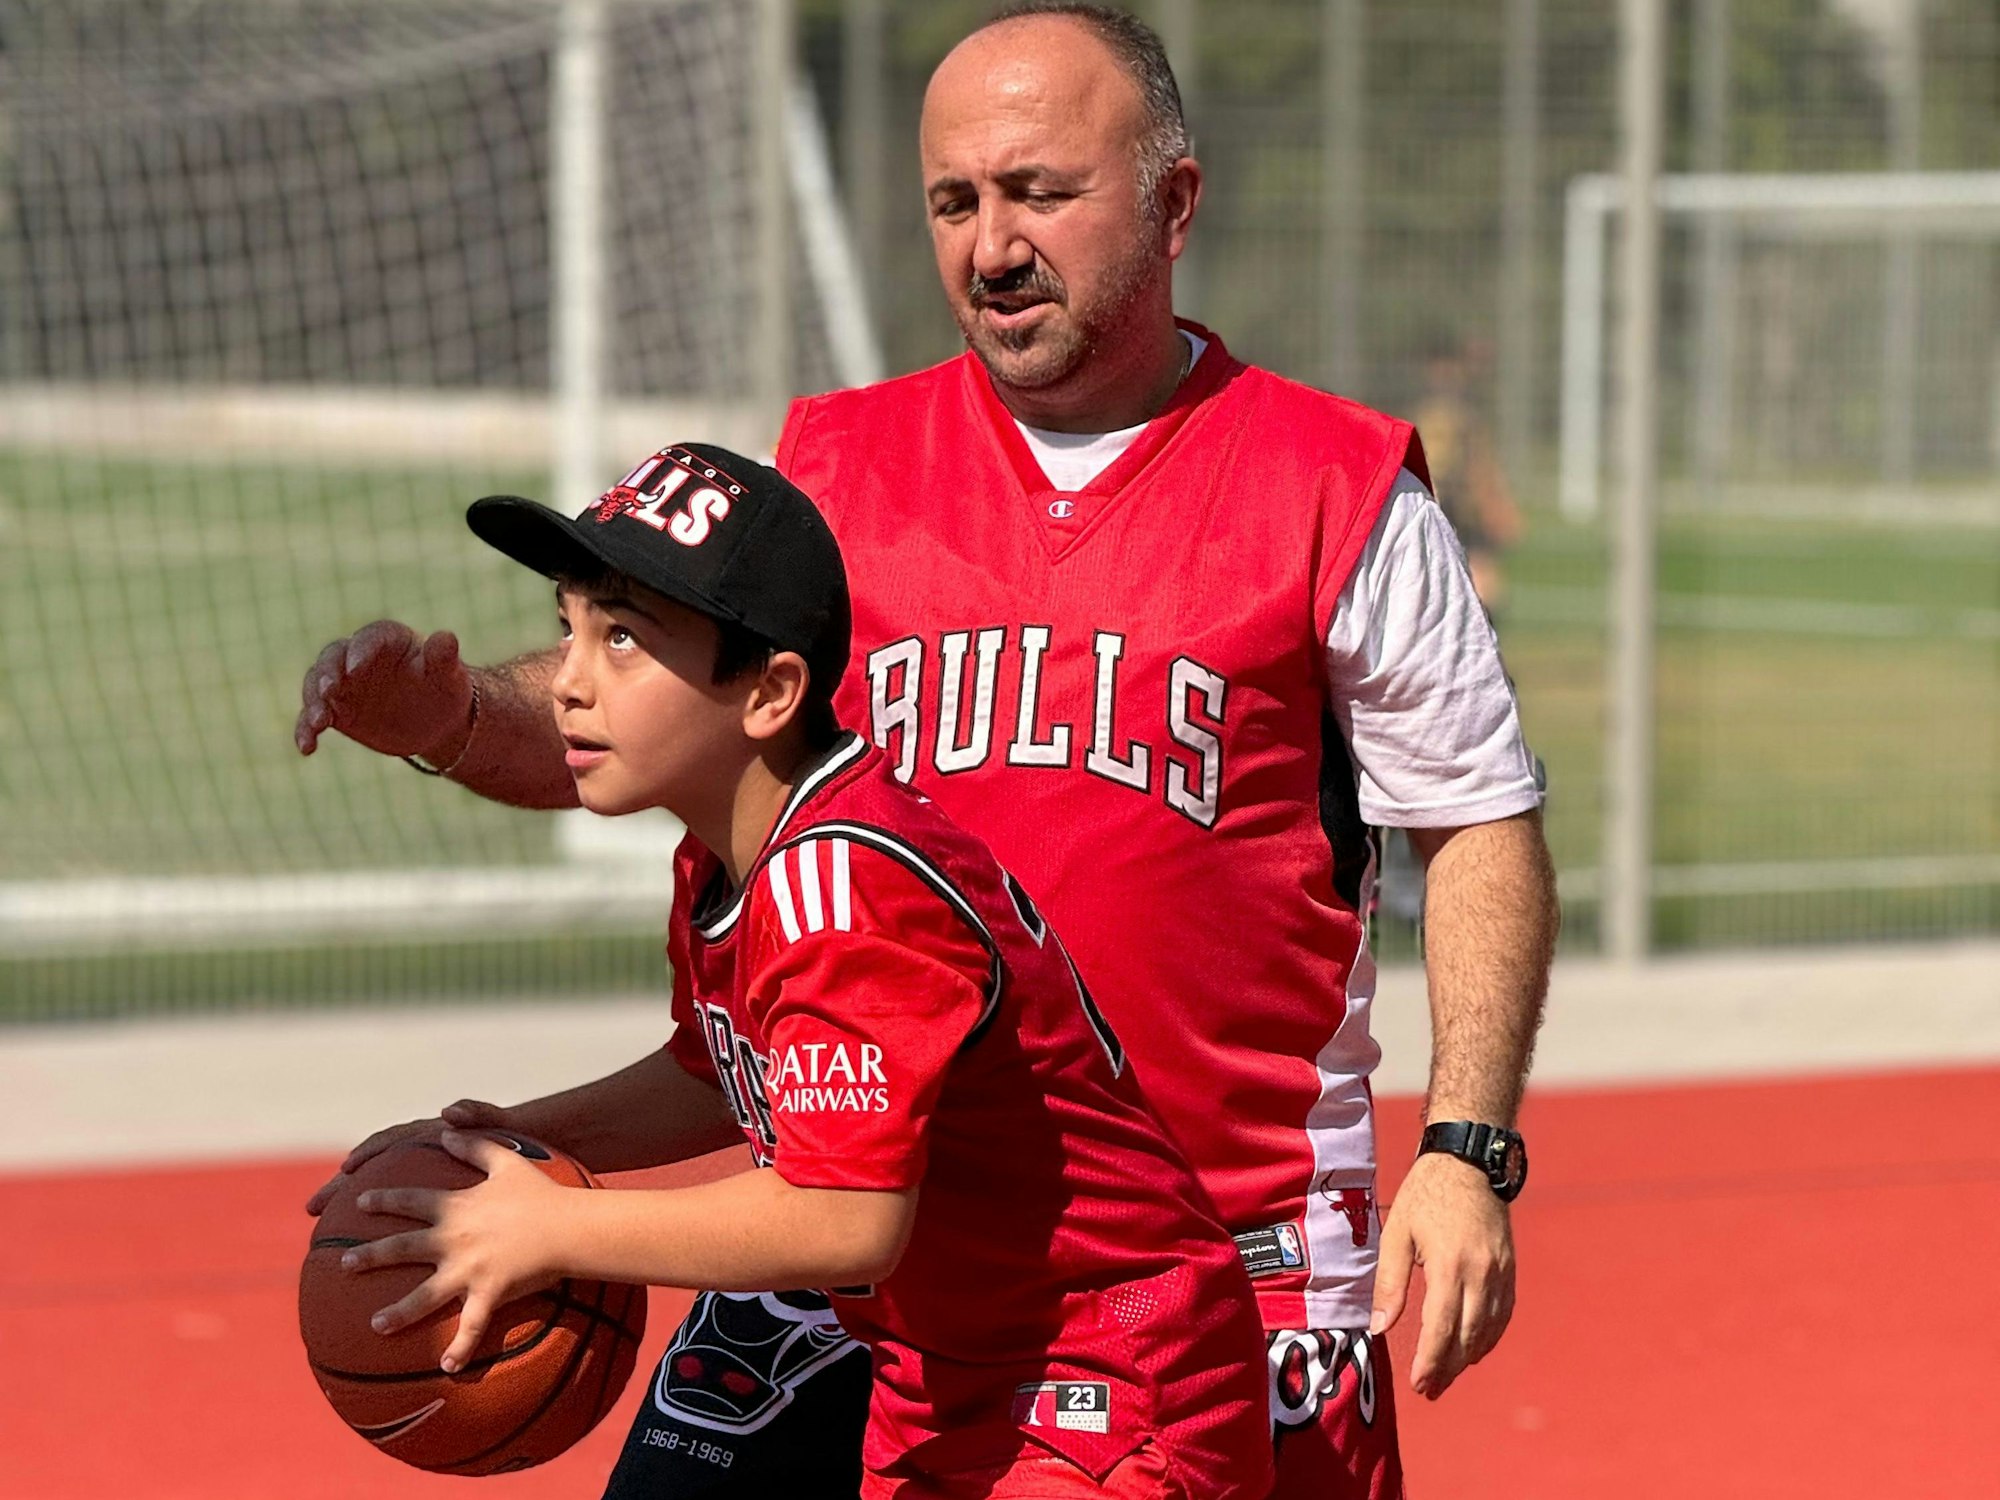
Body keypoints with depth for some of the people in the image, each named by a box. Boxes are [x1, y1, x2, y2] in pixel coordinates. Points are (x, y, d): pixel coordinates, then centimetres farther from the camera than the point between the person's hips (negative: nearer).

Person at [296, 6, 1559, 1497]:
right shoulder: (837, 471, 7)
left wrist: (1466, 1151, -8)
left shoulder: (1339, 492, 0)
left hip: (1245, 1259, -2)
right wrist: (451, 716, -17)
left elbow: (1485, 827, 2)